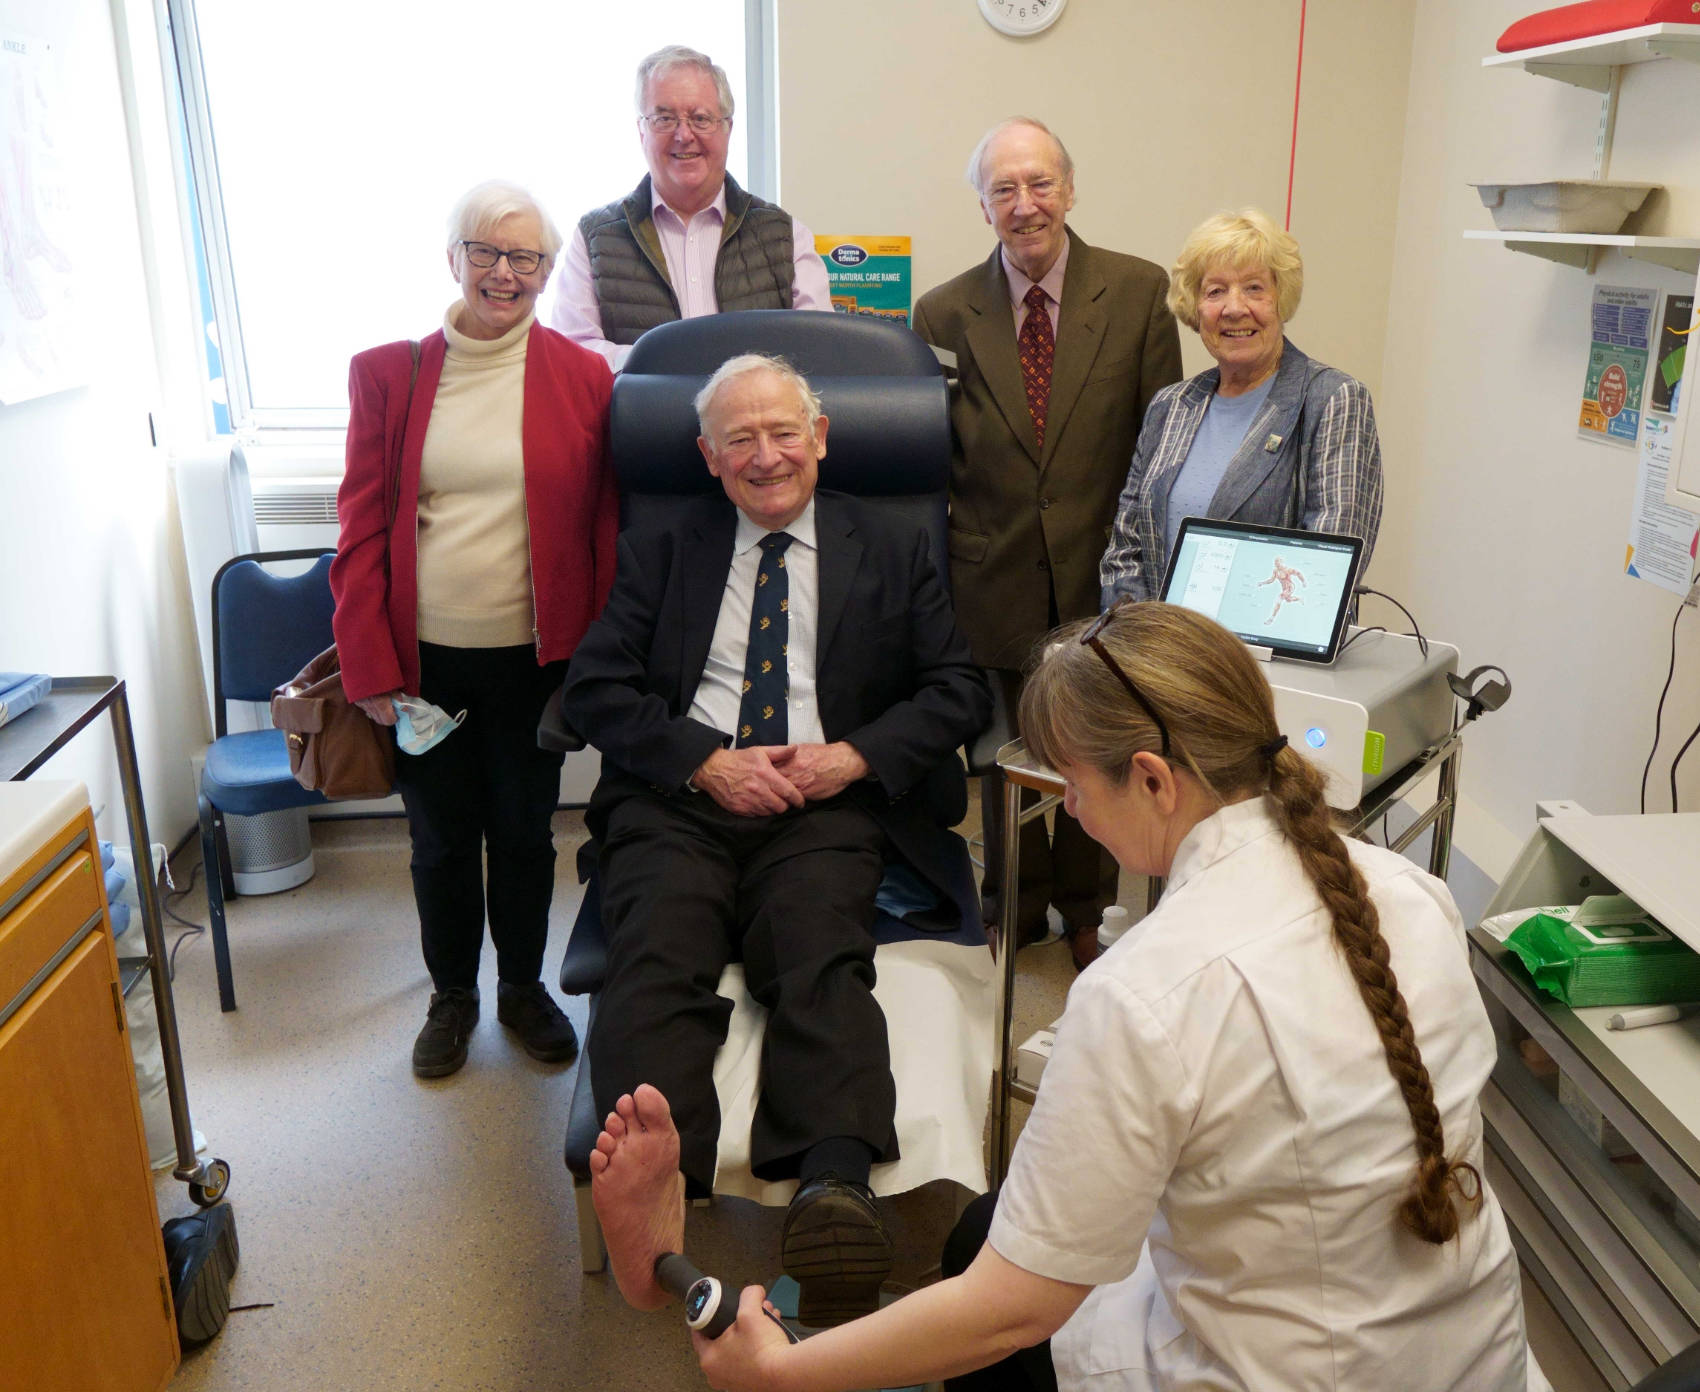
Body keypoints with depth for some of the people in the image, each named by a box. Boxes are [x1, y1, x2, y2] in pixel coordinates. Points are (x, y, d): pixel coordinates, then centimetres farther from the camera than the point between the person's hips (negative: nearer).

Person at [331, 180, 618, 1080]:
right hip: (423, 659, 1)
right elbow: (361, 528, 0)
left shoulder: (583, 378, -1)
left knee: (525, 831, 14)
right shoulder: (387, 373, 0)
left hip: (533, 659, 0)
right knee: (441, 838, 14)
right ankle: (452, 995, 36)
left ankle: (523, 987, 37)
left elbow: (605, 530, 0)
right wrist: (370, 666, -5)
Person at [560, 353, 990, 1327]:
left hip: (825, 804, 0)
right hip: (678, 799, 1)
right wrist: (706, 761, -7)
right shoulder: (661, 550, 21)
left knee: (823, 961, -30)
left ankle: (834, 1196, -50)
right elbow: (595, 686, 9)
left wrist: (856, 756, -5)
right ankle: (656, 1194, -49)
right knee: (658, 959, -29)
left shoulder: (890, 552, 21)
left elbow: (961, 690, 13)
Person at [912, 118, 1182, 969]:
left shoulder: (1139, 292, -2)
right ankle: (1015, 908, 37)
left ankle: (1086, 909, 36)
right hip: (994, 580, 1)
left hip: (1102, 577, 0)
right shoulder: (944, 313, 0)